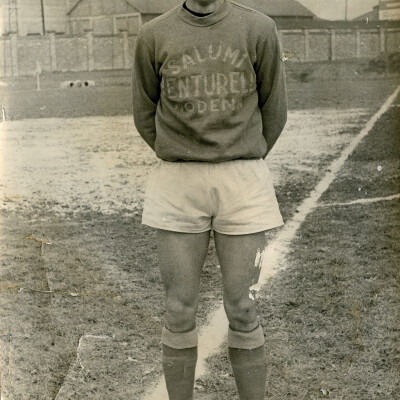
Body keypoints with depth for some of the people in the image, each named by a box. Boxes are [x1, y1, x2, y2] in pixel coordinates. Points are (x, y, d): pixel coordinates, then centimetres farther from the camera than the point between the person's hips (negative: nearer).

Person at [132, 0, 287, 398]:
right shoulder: (153, 36, 0)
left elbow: (273, 112, 7)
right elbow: (145, 115, 10)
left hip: (243, 187, 0)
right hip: (178, 190, 1)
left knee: (241, 309, 4)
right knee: (179, 310, 5)